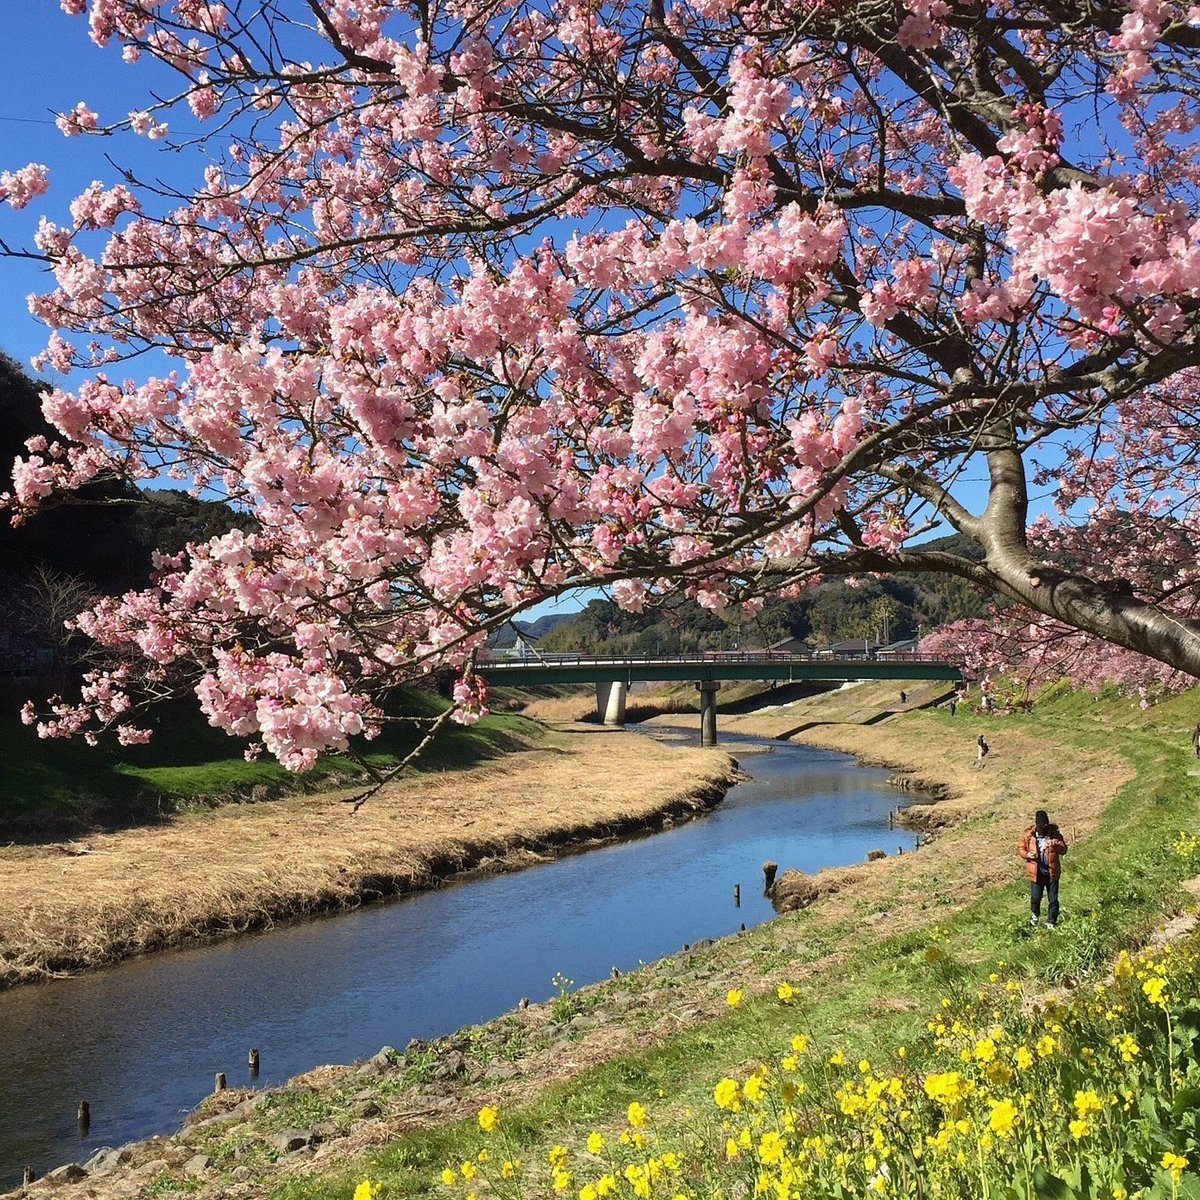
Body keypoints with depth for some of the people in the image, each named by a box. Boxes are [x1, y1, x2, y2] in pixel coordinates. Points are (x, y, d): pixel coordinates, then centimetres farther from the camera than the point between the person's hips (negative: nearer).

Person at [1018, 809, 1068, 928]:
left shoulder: (1054, 834, -5)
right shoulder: (1028, 835, -5)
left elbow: (1064, 849, -7)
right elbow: (1020, 848, 4)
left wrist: (1055, 845, -27)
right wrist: (1027, 854, -17)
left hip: (1052, 872, 0)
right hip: (1036, 873, 0)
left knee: (1053, 899, 6)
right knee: (1035, 897, 2)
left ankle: (1051, 923, 22)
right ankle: (1035, 914, 34)